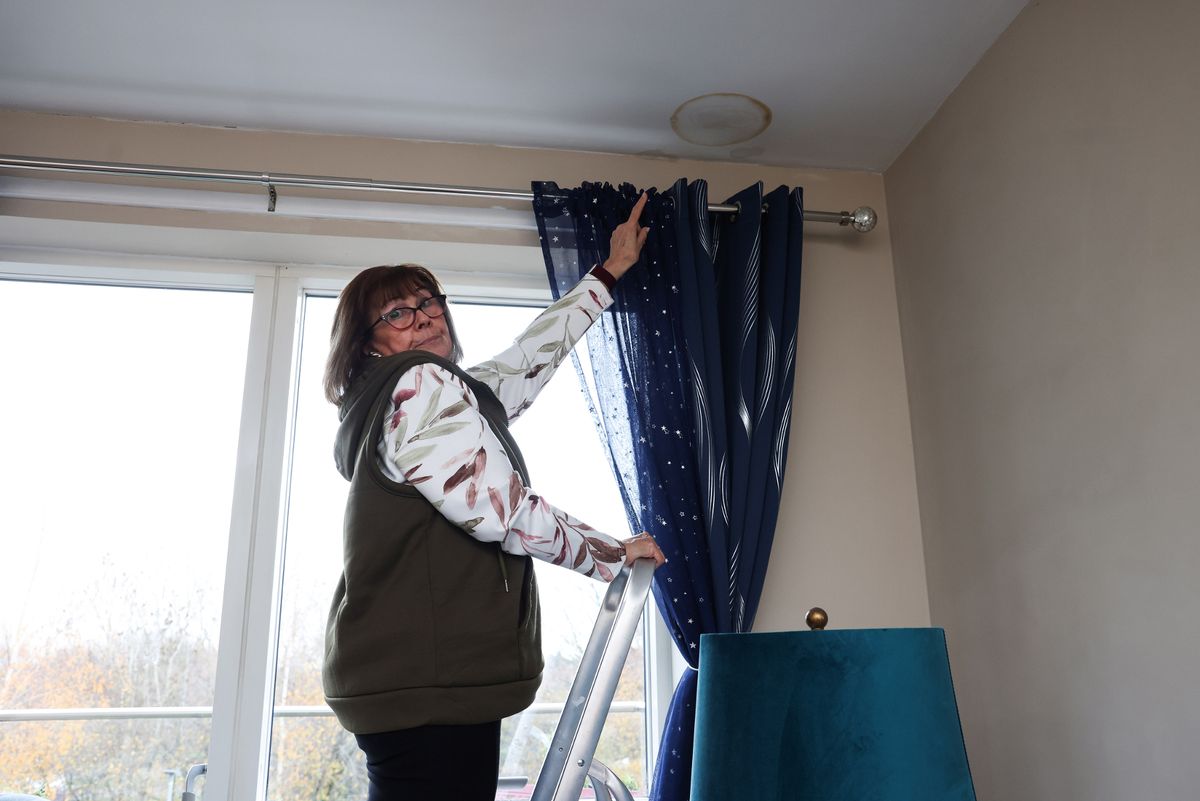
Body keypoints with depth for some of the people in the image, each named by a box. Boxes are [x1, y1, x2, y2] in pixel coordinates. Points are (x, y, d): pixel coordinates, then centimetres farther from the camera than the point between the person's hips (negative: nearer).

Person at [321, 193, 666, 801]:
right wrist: (614, 554, -6)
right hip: (430, 685, -10)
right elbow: (502, 510, -18)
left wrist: (610, 272, 35)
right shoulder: (422, 385, -10)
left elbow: (531, 357, 27)